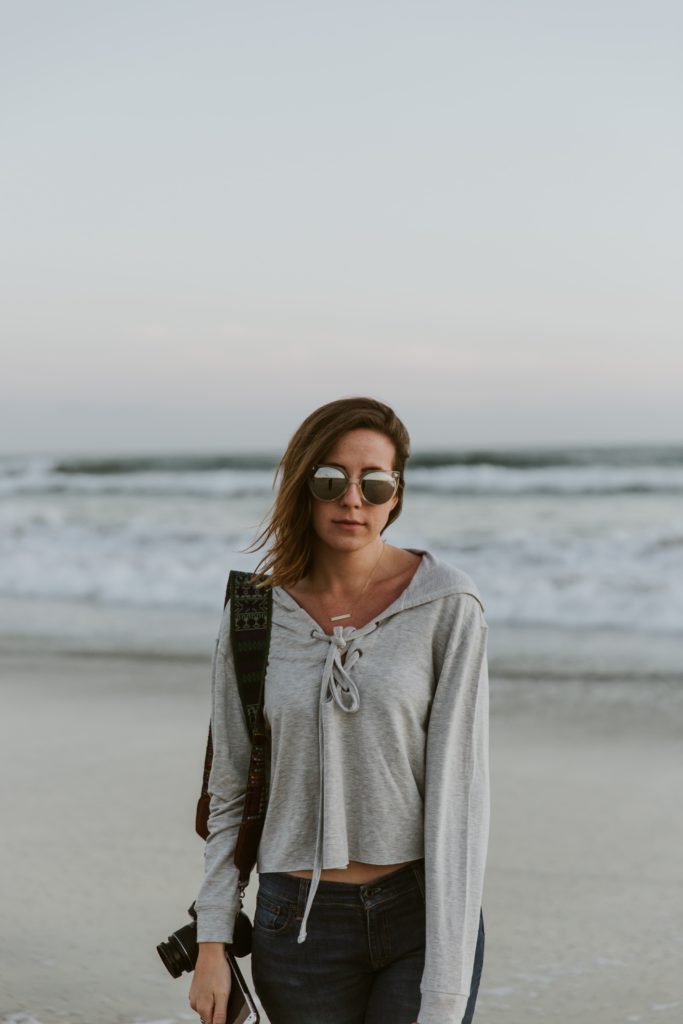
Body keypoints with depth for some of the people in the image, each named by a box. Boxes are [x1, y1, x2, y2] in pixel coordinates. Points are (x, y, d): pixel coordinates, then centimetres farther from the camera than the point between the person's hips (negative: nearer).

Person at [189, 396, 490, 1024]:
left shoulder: (447, 606, -9)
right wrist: (212, 945, 3)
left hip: (422, 910, -2)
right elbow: (232, 789, 7)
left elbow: (458, 787, -12)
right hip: (301, 920, 3)